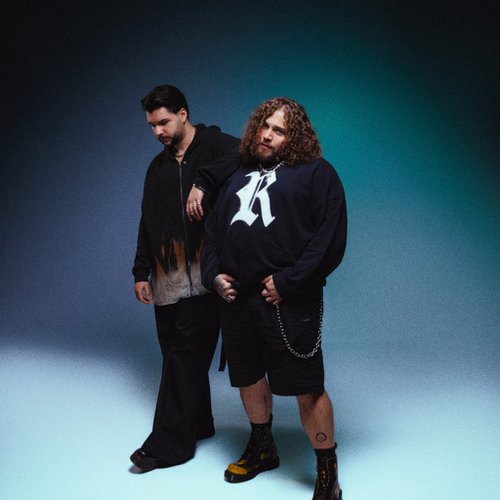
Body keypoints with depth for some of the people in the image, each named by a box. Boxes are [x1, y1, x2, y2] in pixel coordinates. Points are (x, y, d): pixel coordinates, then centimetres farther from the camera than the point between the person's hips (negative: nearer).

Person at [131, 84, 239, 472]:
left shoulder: (214, 146, -1)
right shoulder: (158, 167, 20)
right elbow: (148, 224, 22)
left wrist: (203, 183, -31)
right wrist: (142, 272, 17)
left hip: (202, 276, -7)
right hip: (167, 278, 7)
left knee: (186, 356, -6)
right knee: (178, 355, 10)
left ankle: (171, 442, 2)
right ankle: (198, 424, 25)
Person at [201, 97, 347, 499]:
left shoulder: (316, 172, 0)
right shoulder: (239, 175, 20)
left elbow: (331, 237, -10)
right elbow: (213, 229, 23)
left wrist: (288, 282, -15)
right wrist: (213, 273, 6)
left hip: (289, 302, -6)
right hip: (237, 298, 7)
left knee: (307, 388, -2)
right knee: (248, 377, 19)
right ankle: (262, 449, 42)